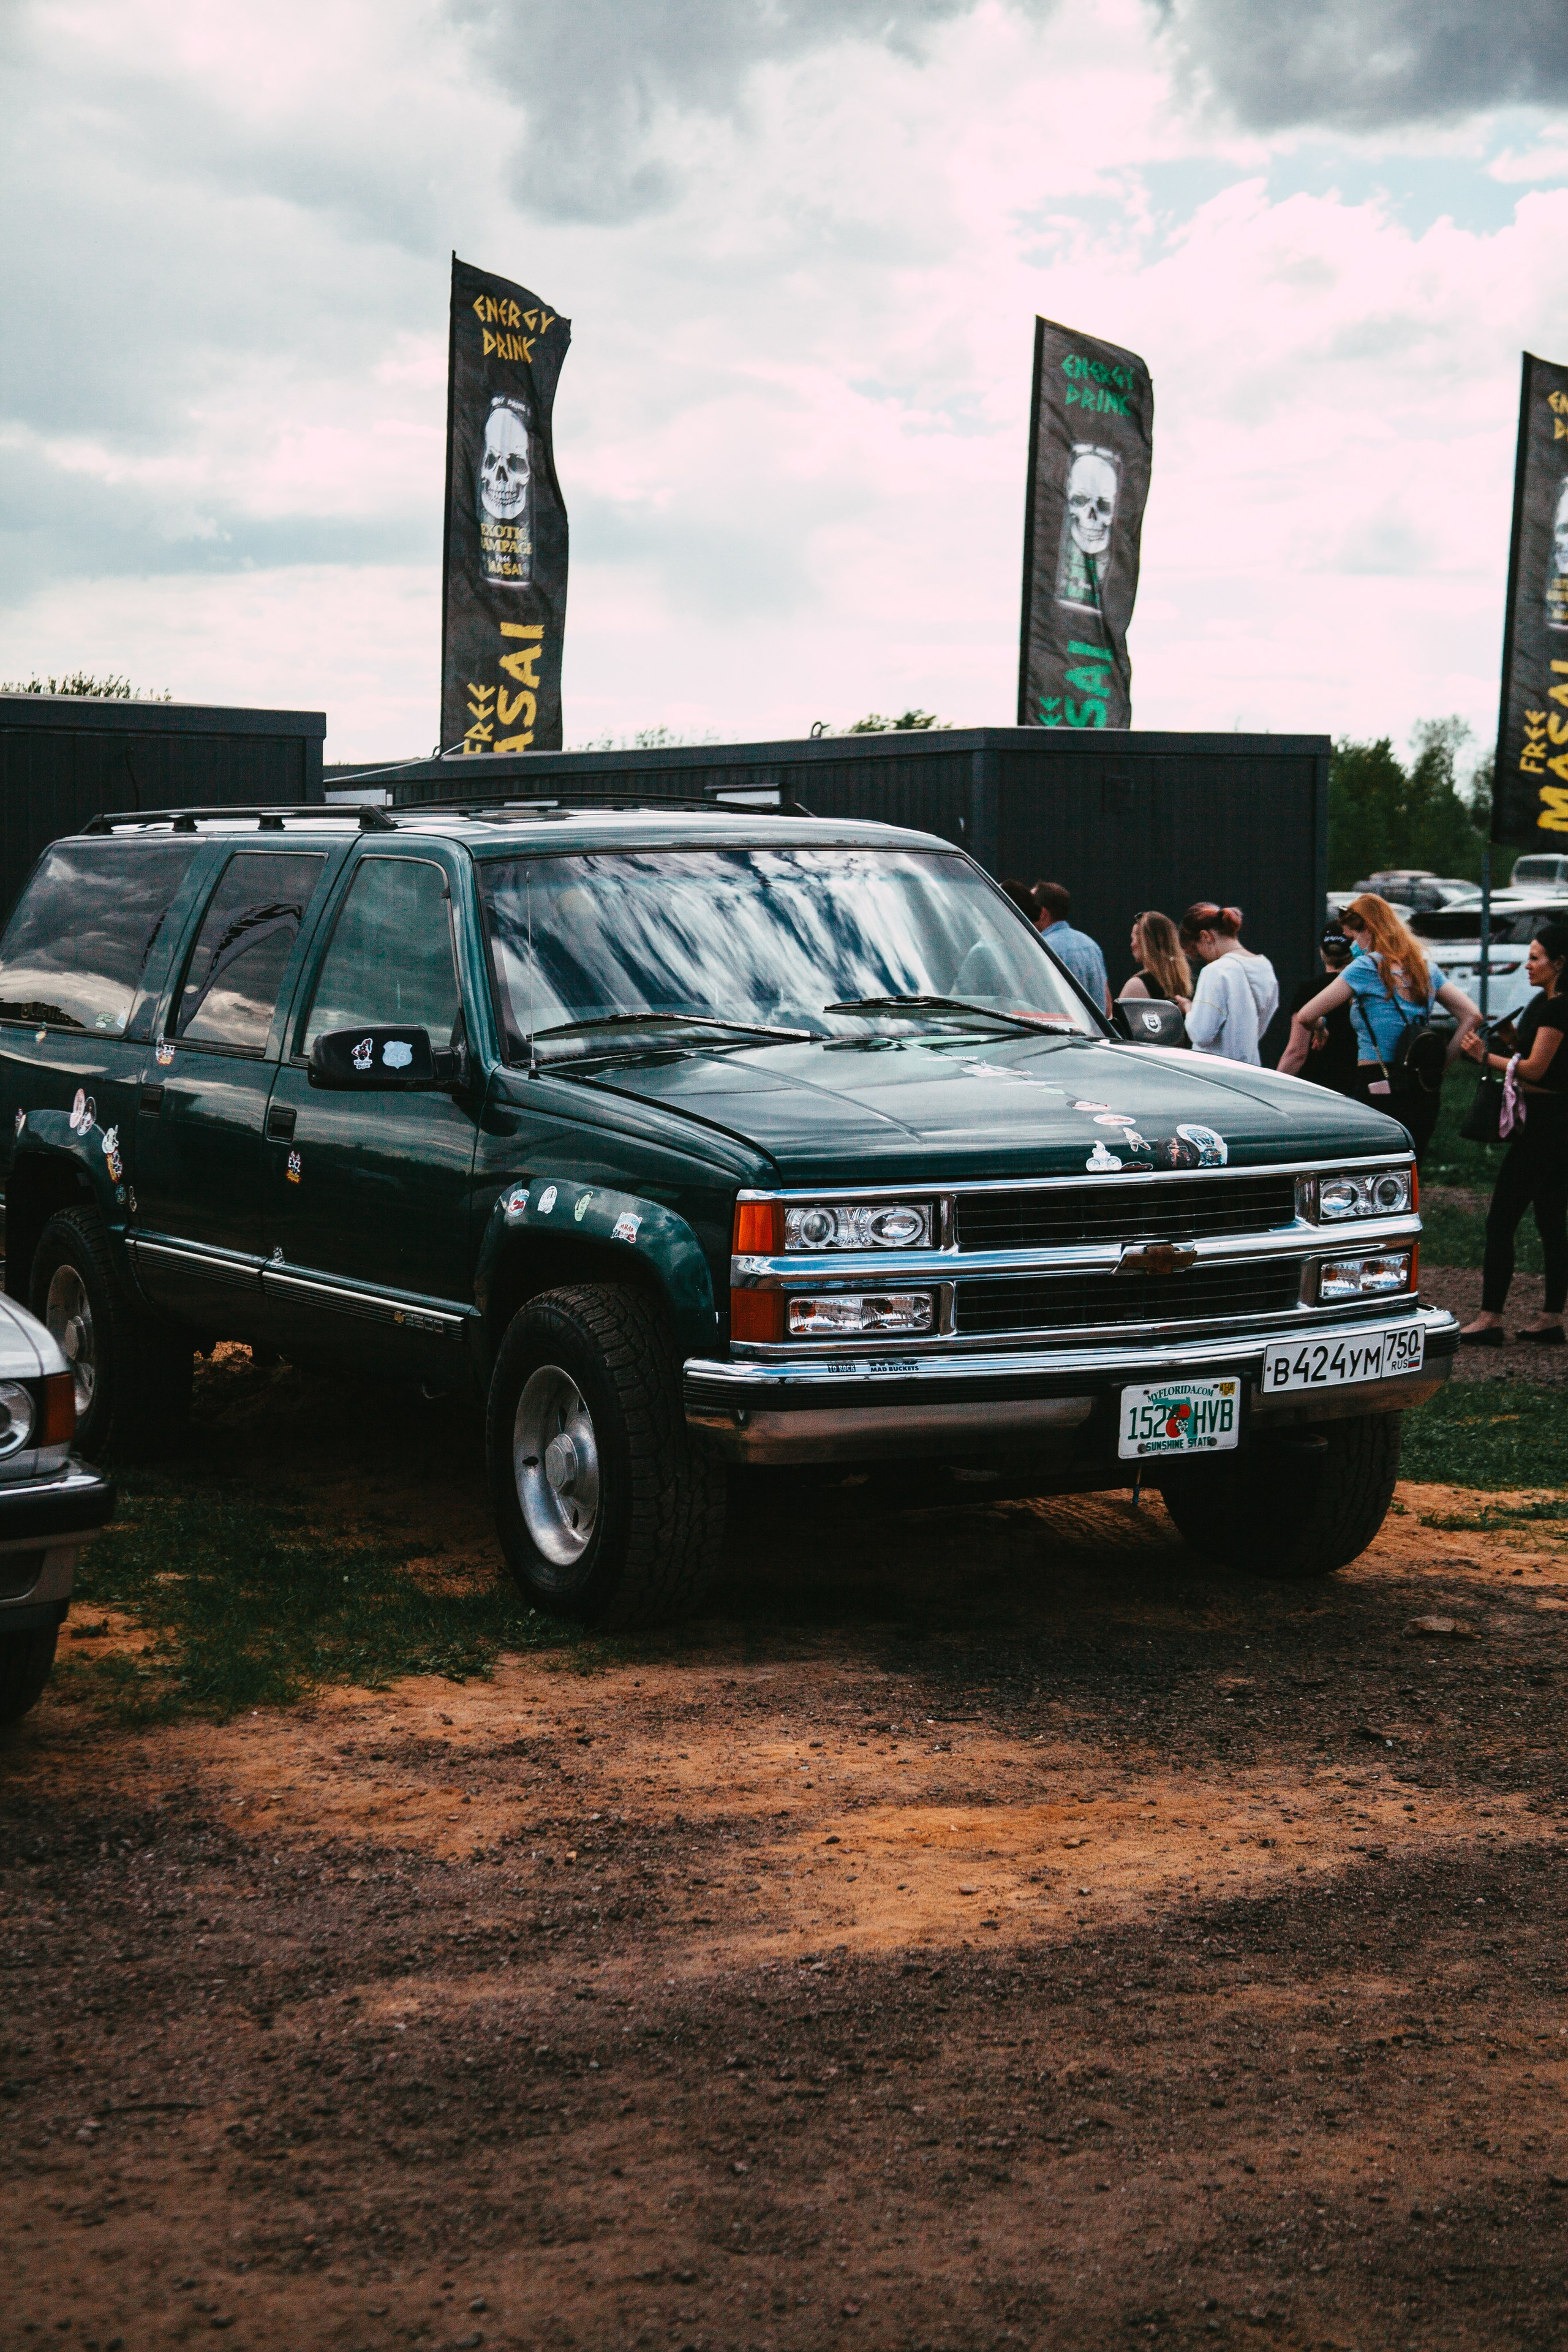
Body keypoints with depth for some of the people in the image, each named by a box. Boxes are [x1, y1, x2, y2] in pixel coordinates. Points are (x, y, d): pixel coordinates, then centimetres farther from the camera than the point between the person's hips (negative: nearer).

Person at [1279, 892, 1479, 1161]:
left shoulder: (1367, 967, -8)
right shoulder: (1425, 968, 12)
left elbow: (1305, 1016, -9)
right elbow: (1471, 1015, 10)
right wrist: (1440, 1063, 10)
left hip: (1379, 1087, -7)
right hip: (1425, 1088, 7)